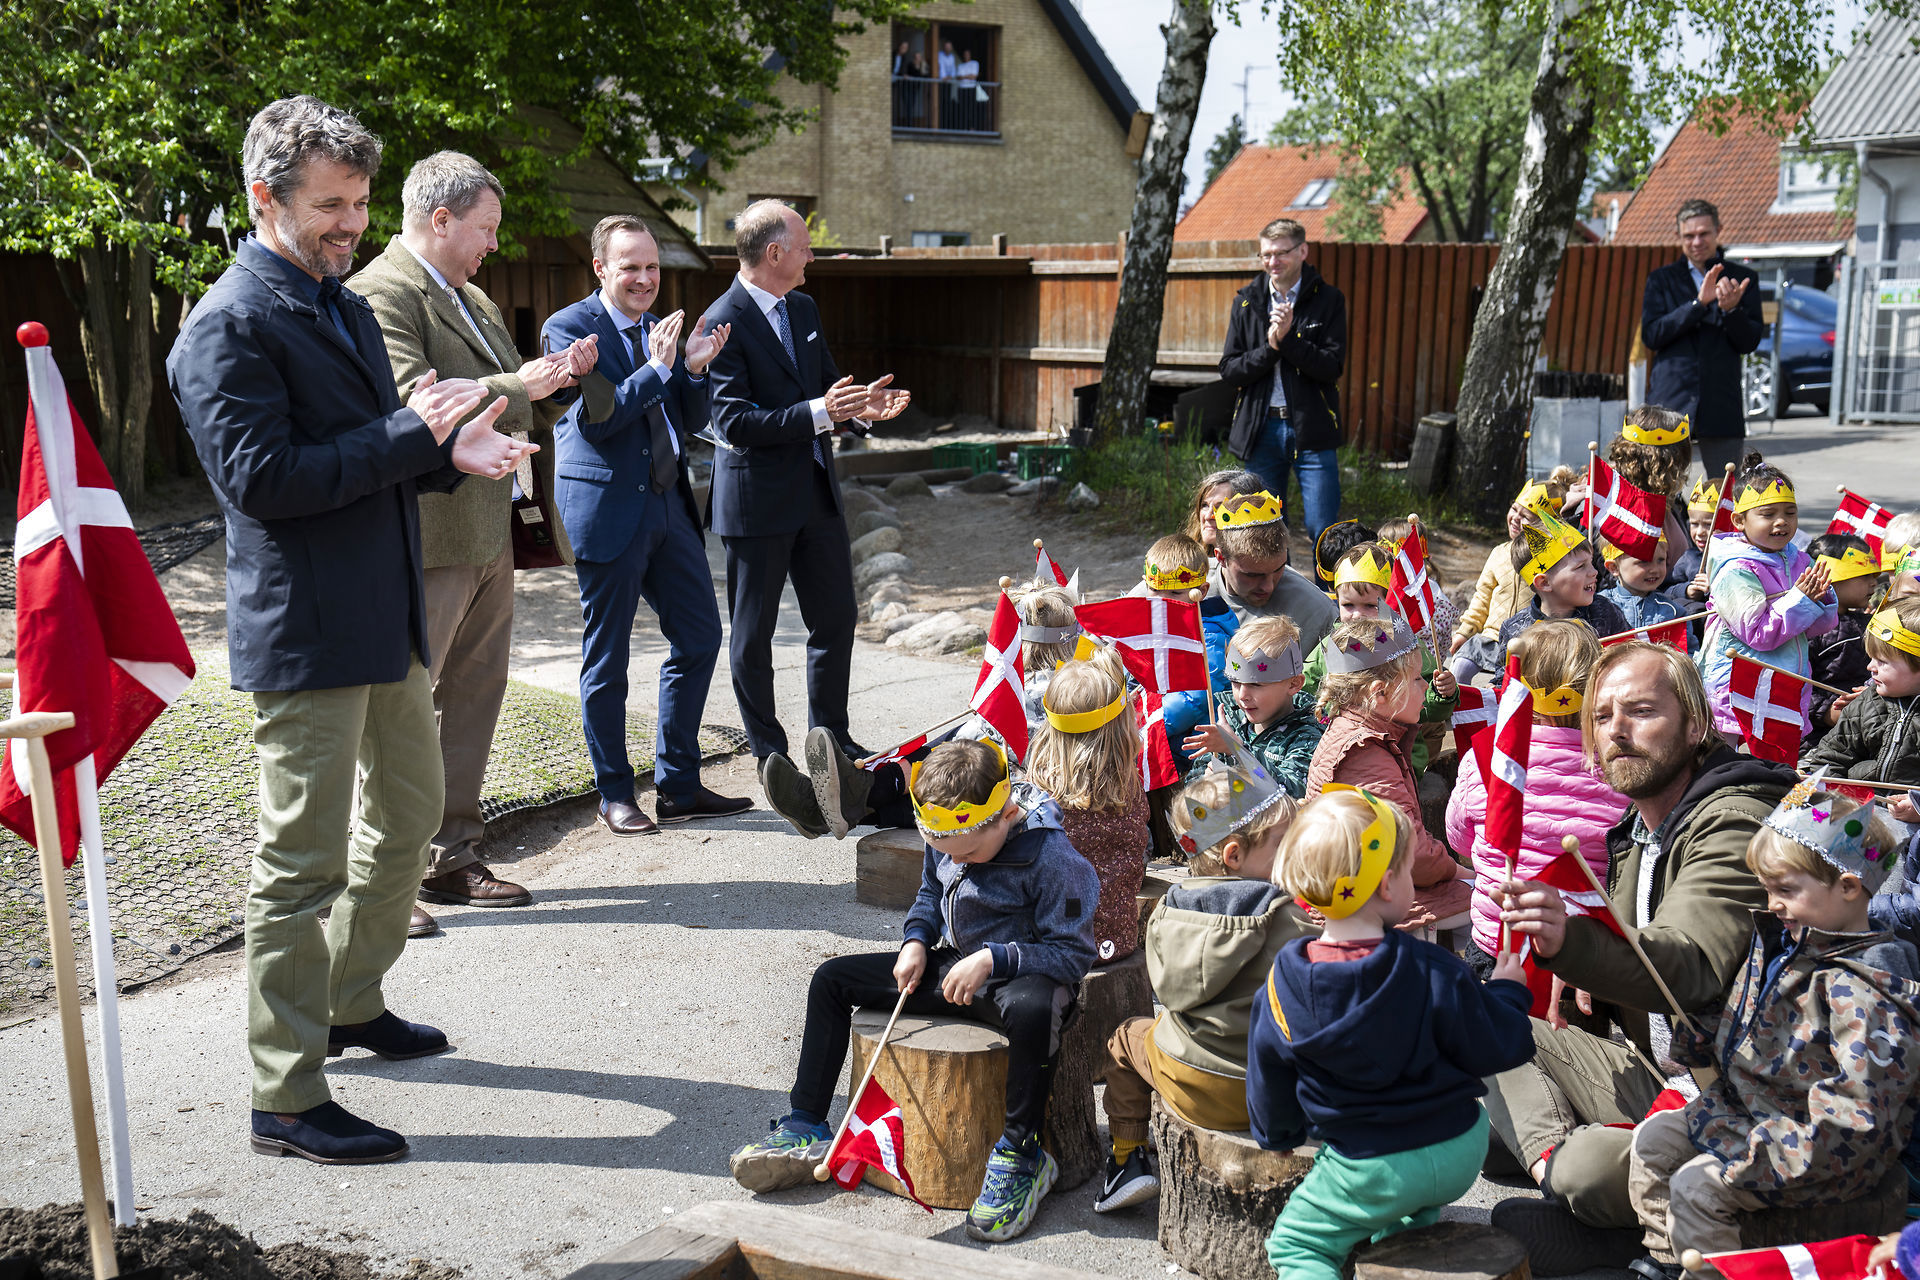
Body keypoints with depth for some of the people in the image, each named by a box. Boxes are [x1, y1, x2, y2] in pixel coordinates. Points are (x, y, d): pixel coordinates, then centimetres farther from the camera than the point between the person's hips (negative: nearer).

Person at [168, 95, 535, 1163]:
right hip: (304, 630, -10)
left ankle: (352, 1002, 40)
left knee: (411, 810, 21)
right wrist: (410, 434, -22)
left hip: (386, 616, 10)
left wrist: (449, 452, 0)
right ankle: (287, 1100, 7)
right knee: (304, 861, -3)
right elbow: (259, 478, -23)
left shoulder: (345, 305, 15)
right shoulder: (230, 327, -14)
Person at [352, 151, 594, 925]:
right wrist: (515, 389, -21)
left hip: (488, 533, 10)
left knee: (475, 693, 14)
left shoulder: (472, 299, 19)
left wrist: (553, 378, 4)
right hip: (427, 538, -10)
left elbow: (517, 403, 24)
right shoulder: (381, 294, -11)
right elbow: (412, 400, -24)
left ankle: (453, 858, 24)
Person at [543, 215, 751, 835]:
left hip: (668, 503, 7)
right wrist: (658, 368, -22)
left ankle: (678, 785, 19)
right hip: (607, 505, -7)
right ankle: (615, 793, 16)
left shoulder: (659, 329, 13)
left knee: (699, 637, 8)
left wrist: (695, 369, -4)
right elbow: (596, 419, -18)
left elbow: (688, 422, 13)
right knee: (606, 657, 3)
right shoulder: (570, 327, -8)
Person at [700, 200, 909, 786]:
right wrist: (818, 412, -26)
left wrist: (860, 403, -2)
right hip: (757, 502, -8)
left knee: (836, 619, 13)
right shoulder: (722, 324, -15)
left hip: (817, 493, 8)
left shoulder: (804, 309, 10)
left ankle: (830, 739, 27)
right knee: (753, 634, 6)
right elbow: (734, 422, -21)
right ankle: (769, 754, 17)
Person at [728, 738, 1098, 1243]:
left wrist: (993, 959, -31)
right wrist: (916, 940, -3)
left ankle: (1020, 1154, -25)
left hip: (1020, 973, -7)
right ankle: (806, 1130, 9)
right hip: (952, 963, 7)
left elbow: (1074, 953, -22)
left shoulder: (1050, 855, -24)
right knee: (832, 979, 4)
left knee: (1031, 1008, -44)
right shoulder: (946, 837, -3)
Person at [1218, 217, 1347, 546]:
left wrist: (1288, 339, -17)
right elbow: (1229, 371, 3)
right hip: (1260, 430, 3)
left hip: (1312, 431, -2)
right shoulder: (1246, 303, 9)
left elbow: (1332, 367, -8)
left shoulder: (1328, 300, 2)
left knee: (1323, 532, -5)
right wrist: (1270, 348, -12)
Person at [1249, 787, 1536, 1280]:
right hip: (1460, 1155, 3)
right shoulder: (1436, 971, -18)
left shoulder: (1283, 985, -12)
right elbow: (1492, 1050, -8)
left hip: (1371, 1173, -3)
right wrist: (1507, 990, 10)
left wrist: (1279, 1137, 22)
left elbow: (1270, 1084, 2)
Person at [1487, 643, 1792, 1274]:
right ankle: (1552, 1157, -16)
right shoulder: (1635, 833, 14)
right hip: (1650, 1071, 9)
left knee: (1592, 1171, -33)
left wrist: (1571, 940, -50)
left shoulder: (1734, 822, -16)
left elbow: (1690, 967, -32)